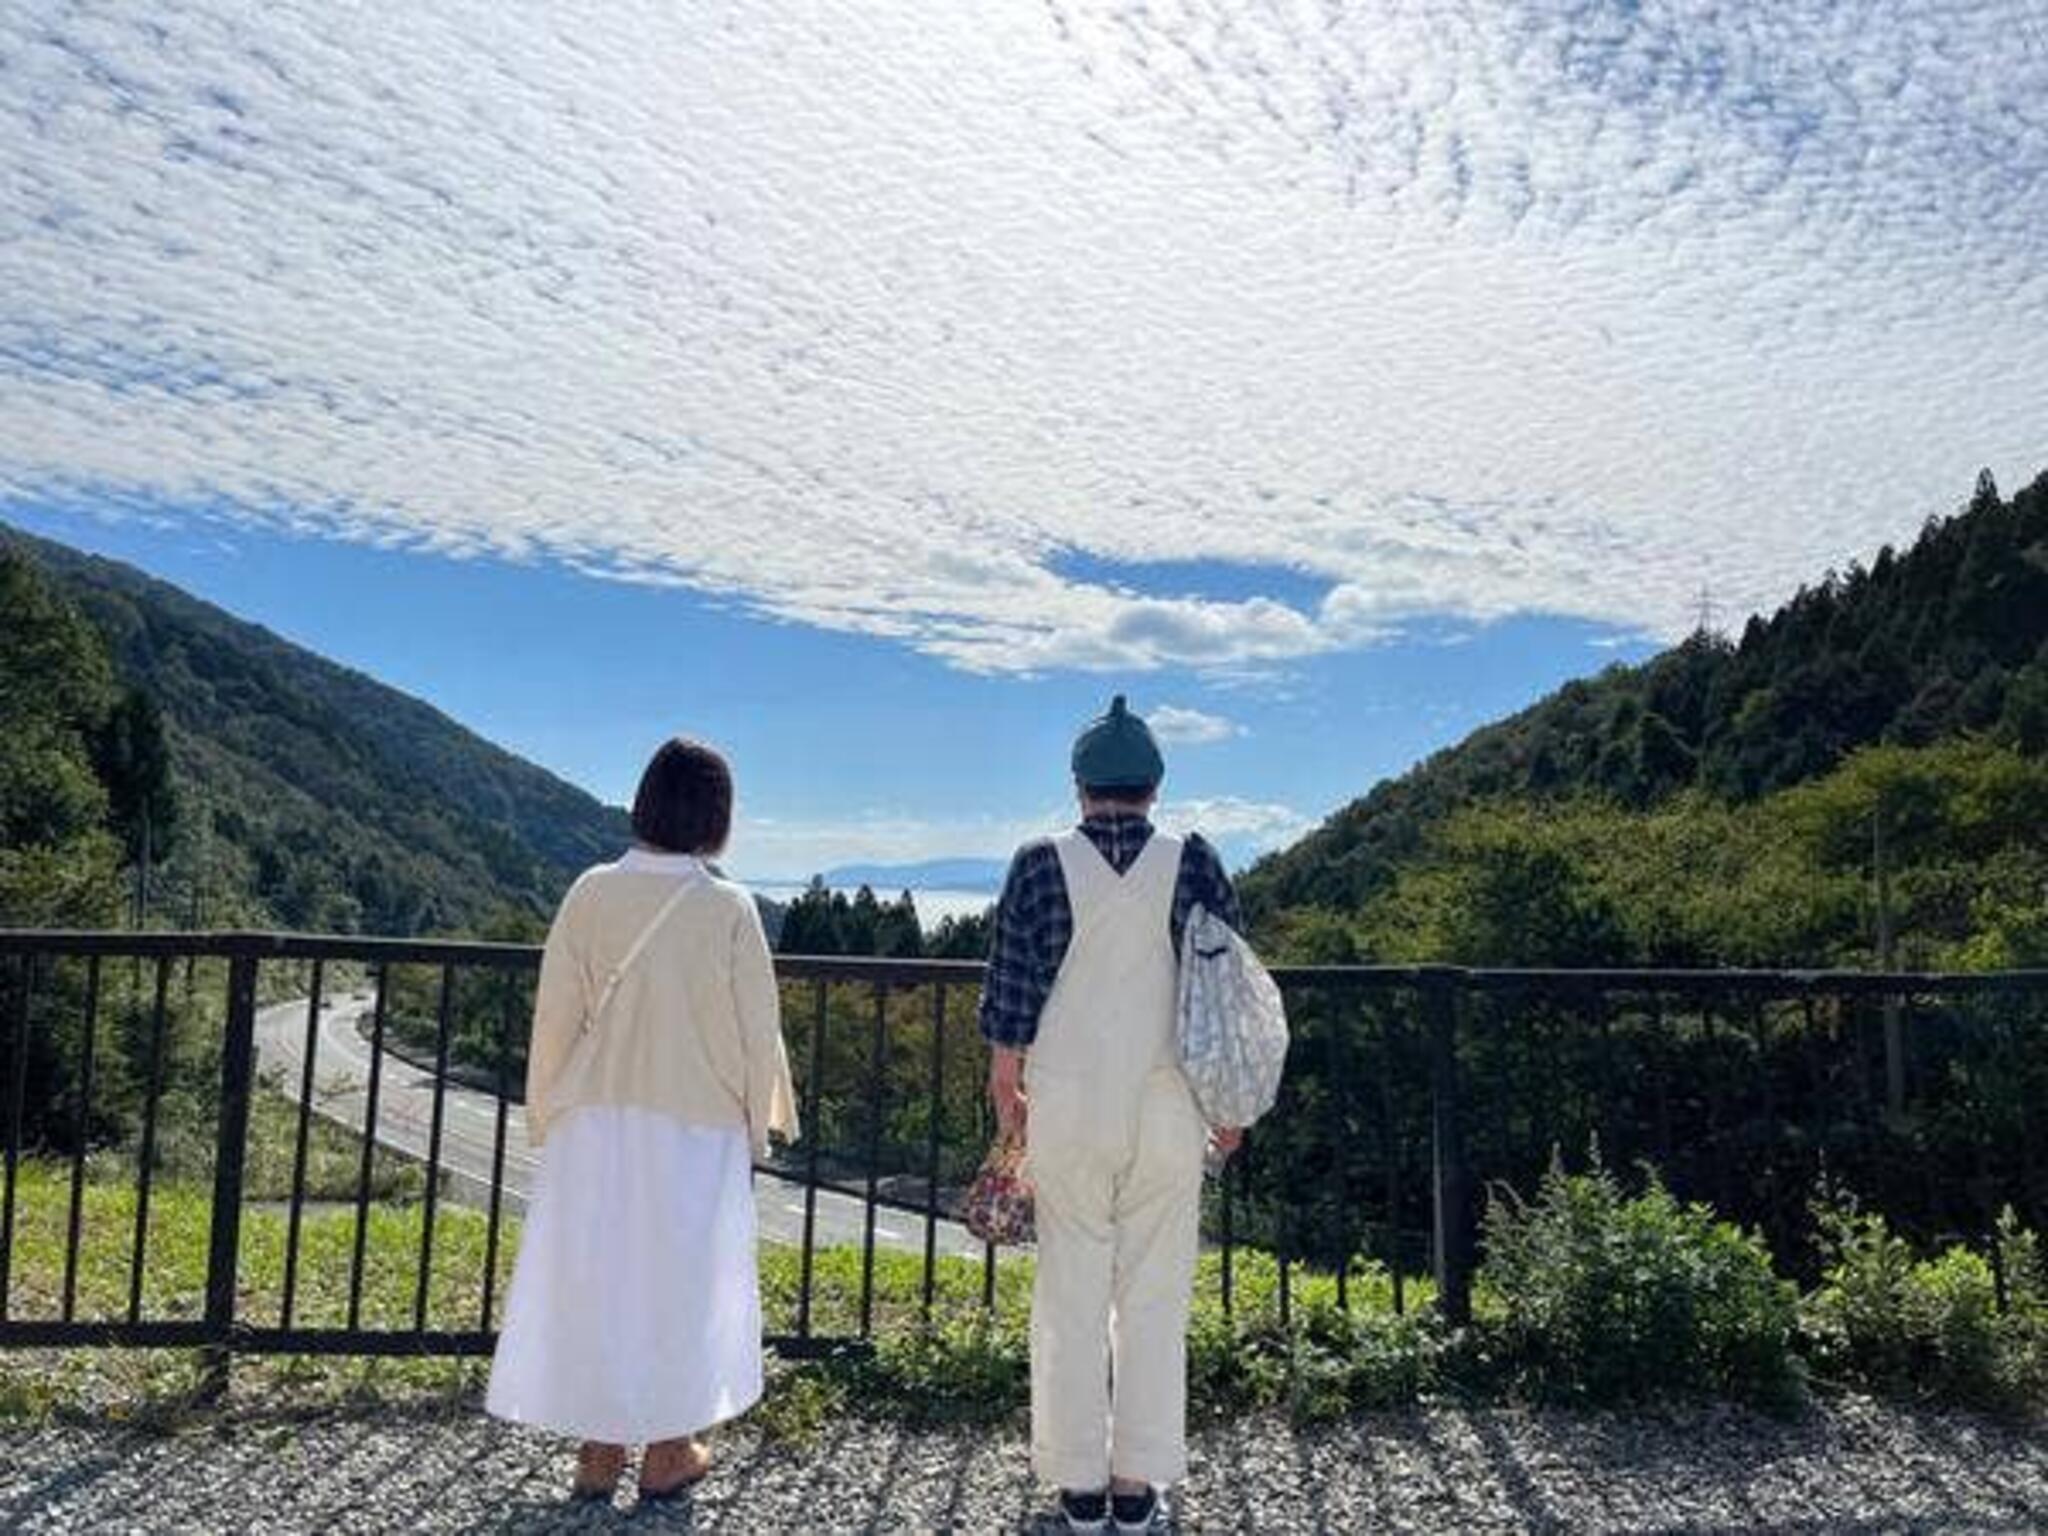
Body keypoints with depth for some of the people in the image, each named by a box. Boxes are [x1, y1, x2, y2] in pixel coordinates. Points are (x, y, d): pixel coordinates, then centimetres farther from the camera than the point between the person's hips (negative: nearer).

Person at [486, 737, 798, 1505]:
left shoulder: (591, 893, -7)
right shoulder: (729, 909, -12)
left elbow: (554, 1014, -2)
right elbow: (756, 1029, -6)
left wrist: (546, 1112, 11)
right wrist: (758, 1123, 8)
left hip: (596, 1122, 2)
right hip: (696, 1126, -2)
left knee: (593, 1275, 14)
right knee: (678, 1277, 12)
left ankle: (600, 1451, 23)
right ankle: (667, 1451, 23)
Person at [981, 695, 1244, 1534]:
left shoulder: (1041, 864, -5)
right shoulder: (1194, 863, -2)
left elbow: (1010, 994, -2)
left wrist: (1006, 1088, 9)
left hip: (1068, 1099, 0)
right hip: (1168, 1103, 1)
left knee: (1070, 1293, 10)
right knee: (1155, 1298, 10)